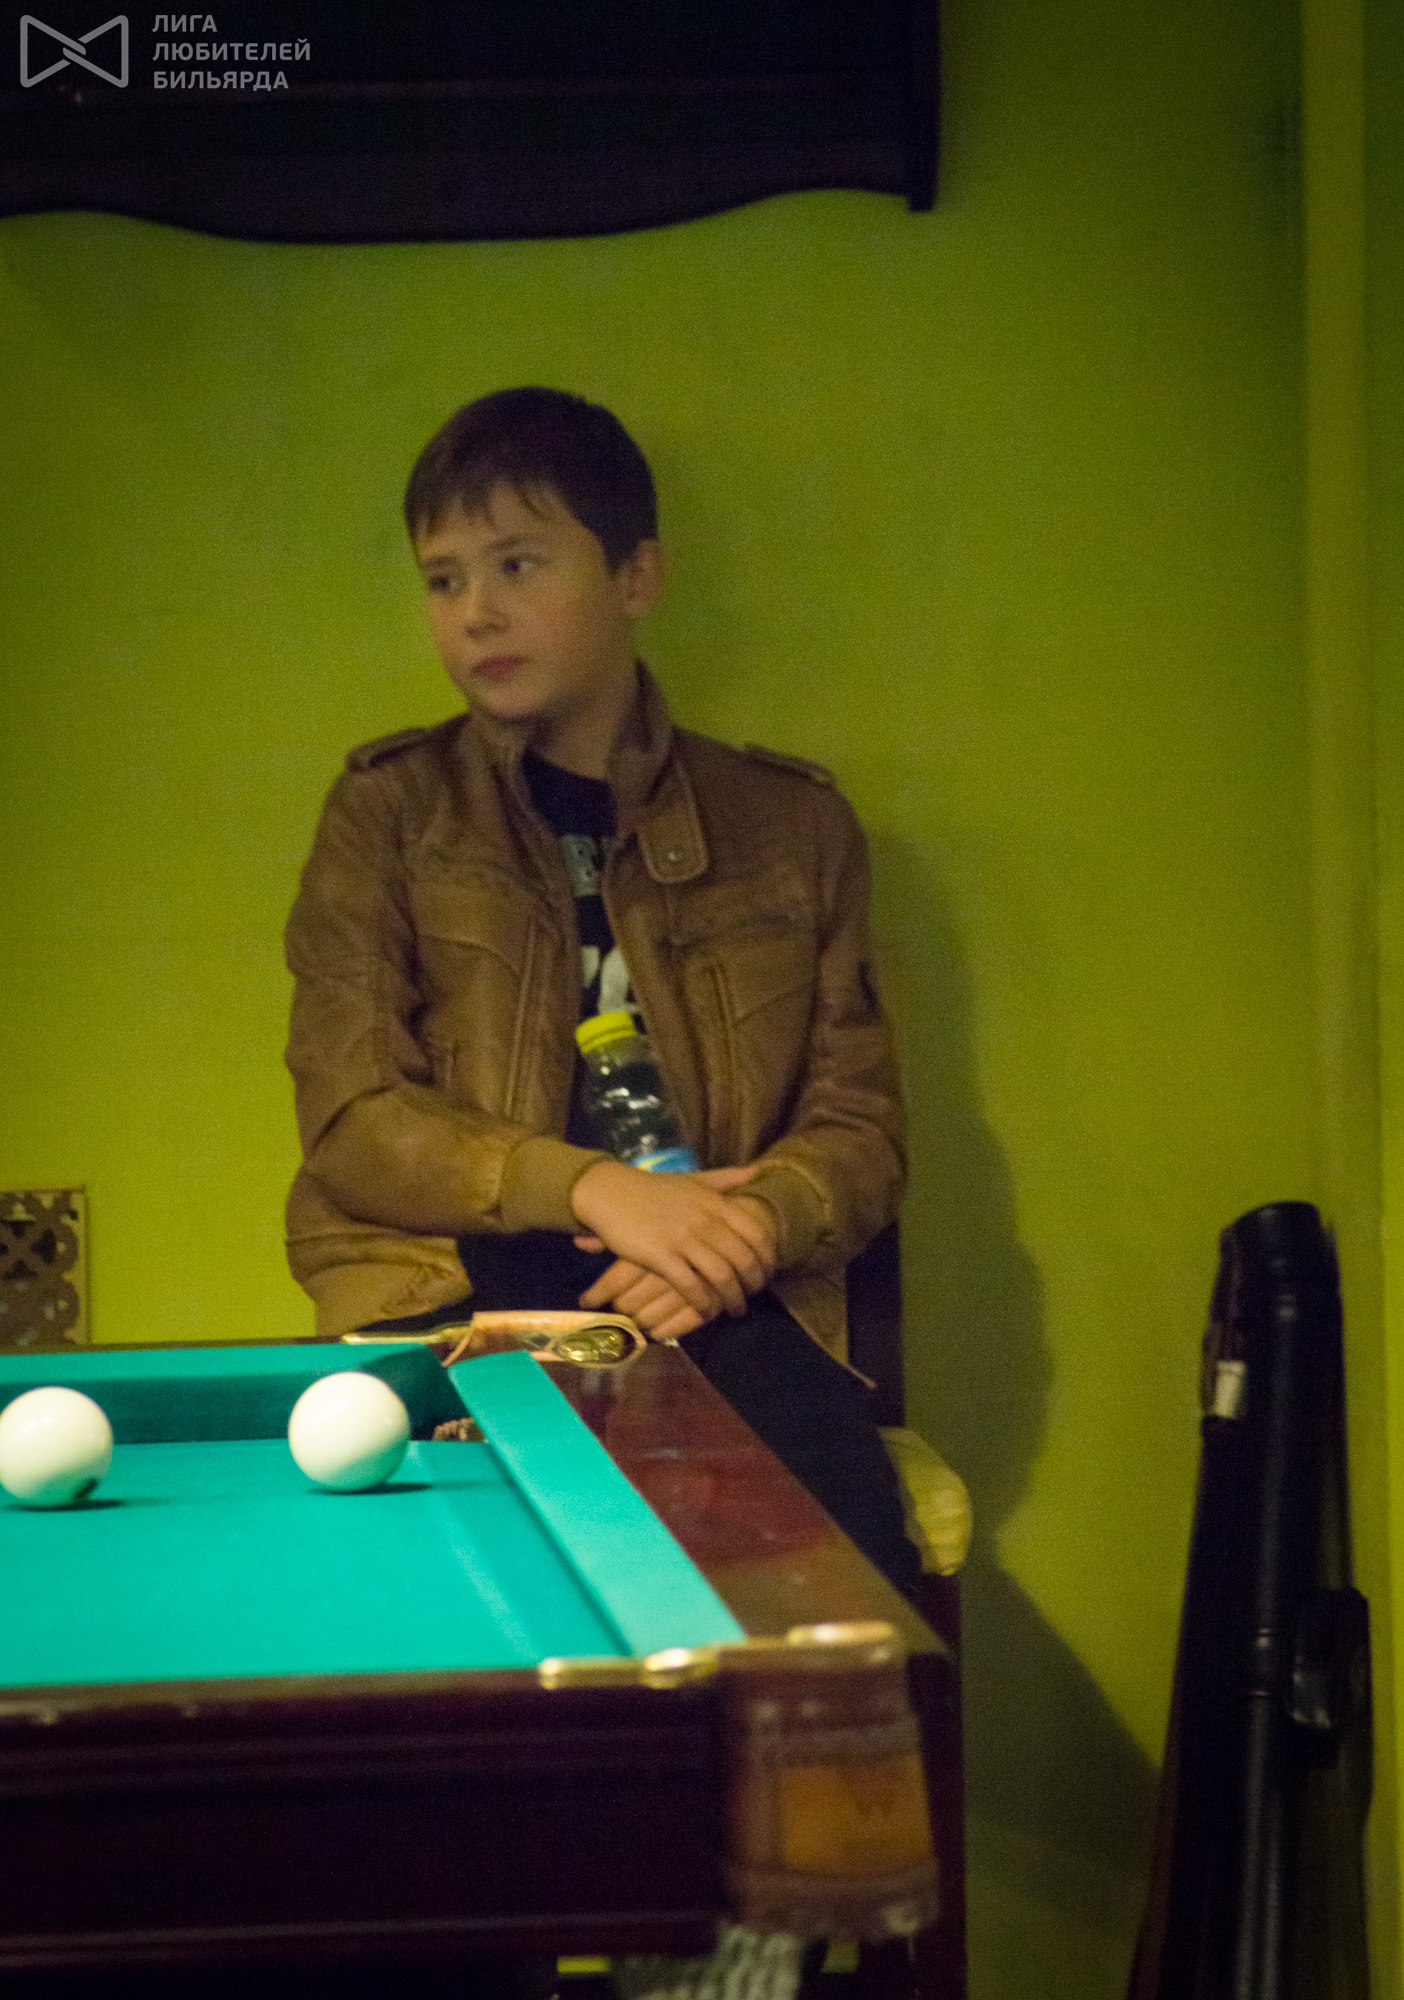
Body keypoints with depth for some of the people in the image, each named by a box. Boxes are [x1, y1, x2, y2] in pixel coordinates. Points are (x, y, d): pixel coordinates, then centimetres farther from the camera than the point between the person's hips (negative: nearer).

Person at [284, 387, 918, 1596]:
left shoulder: (792, 826, 14)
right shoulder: (390, 812, 9)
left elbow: (862, 1128, 13)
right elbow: (351, 1121, 0)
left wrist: (750, 1224, -10)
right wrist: (596, 1188, -15)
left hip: (714, 1309, 1)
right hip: (452, 1293, -1)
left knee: (853, 1568, -29)